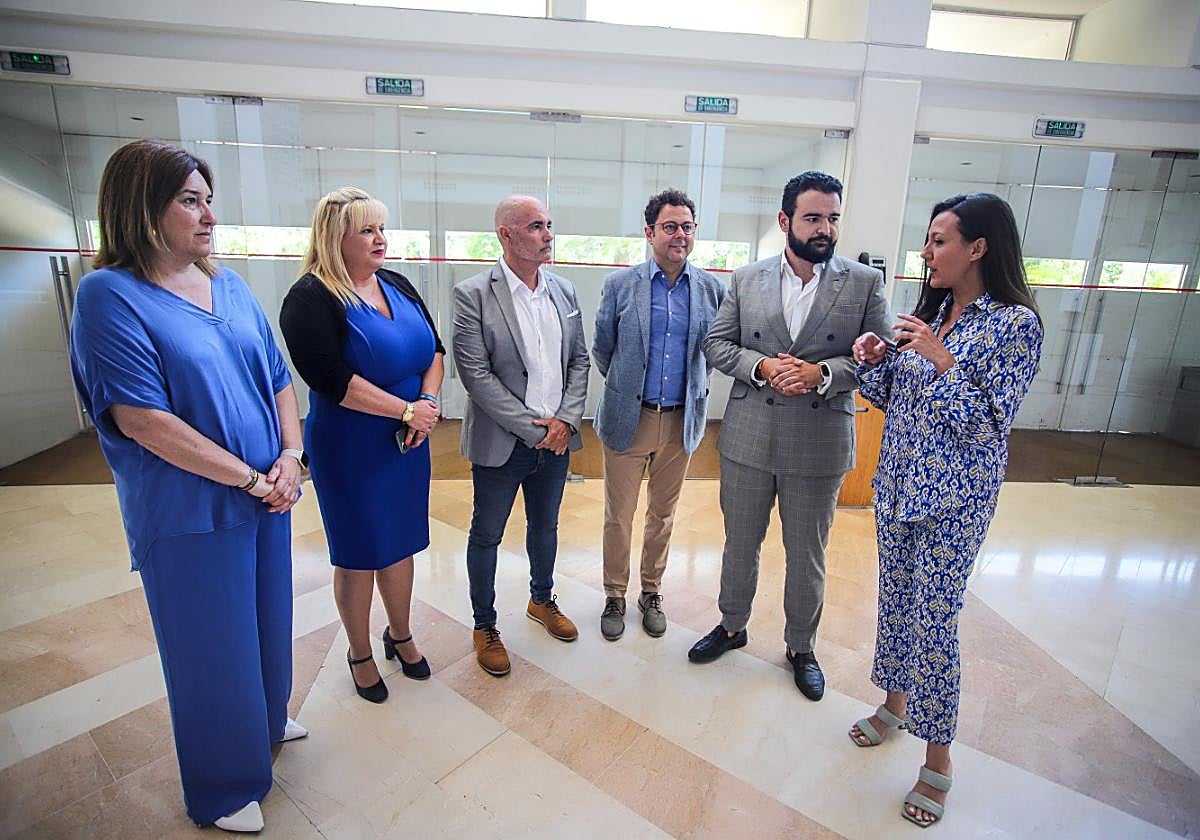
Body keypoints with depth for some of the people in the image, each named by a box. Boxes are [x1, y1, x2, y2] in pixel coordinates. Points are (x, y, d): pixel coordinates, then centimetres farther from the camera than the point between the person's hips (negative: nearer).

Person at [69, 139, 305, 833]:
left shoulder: (231, 286, 5)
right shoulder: (111, 295, -13)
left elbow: (279, 378, 8)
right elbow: (143, 420, -19)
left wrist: (290, 455, -7)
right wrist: (251, 478, -17)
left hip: (265, 496, 6)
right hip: (189, 511, -6)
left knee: (268, 620, 22)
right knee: (212, 644, 11)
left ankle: (266, 720, 51)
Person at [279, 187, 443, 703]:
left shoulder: (397, 285, 5)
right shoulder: (311, 299, -14)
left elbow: (434, 348, 5)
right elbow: (331, 380, -24)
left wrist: (429, 400, -12)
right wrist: (406, 410, -20)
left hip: (408, 443, 6)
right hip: (349, 449, -6)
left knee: (401, 542, 18)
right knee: (358, 552, 10)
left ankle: (400, 635, 40)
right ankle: (360, 654, 33)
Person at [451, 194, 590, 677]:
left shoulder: (564, 291, 5)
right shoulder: (473, 294, -11)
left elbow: (579, 361, 7)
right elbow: (475, 373, -16)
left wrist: (566, 420, -7)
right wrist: (532, 428, -16)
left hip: (556, 438, 5)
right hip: (501, 442, -5)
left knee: (545, 525, 22)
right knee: (486, 534, 12)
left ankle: (542, 600, 46)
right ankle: (484, 626, 32)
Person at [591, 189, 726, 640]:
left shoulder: (712, 288, 0)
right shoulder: (620, 284, -5)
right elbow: (601, 350, 5)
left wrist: (693, 386, 12)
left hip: (681, 420, 2)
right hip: (628, 418, -1)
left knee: (662, 514, 15)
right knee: (619, 516, 8)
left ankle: (651, 591, 35)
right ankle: (615, 596, 28)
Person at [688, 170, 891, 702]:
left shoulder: (865, 283, -1)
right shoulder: (747, 279, 3)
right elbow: (715, 344, 2)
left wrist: (822, 372, -19)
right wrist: (761, 366, -15)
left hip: (820, 443, -1)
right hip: (748, 437, 1)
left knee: (807, 554, 14)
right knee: (740, 543, 17)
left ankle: (801, 647, 37)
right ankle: (732, 626, 41)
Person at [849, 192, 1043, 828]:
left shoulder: (1015, 323, -13)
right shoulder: (931, 310, 6)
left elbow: (985, 425, -18)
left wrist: (940, 358, -25)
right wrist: (876, 359, -7)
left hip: (954, 498, -6)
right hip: (898, 482, 7)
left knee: (934, 619, 1)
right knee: (895, 598, 18)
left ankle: (937, 757, 21)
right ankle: (895, 702, 40)